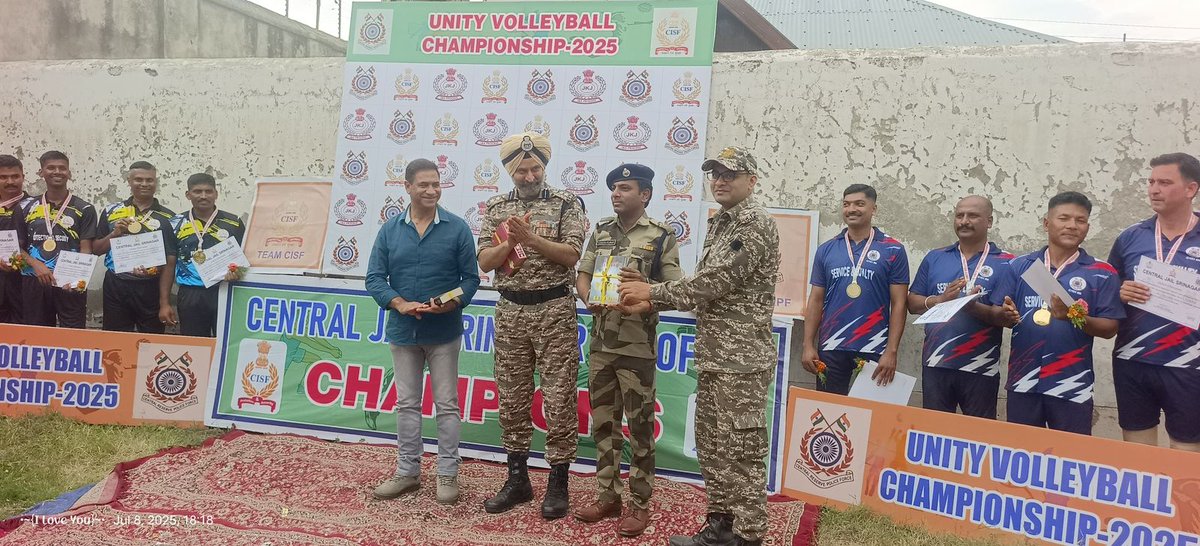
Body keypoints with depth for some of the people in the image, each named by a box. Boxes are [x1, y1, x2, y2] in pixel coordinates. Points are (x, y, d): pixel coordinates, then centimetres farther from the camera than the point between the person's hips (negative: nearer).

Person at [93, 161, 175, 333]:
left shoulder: (168, 217, 4)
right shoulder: (111, 211, 8)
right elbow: (96, 249, 10)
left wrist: (158, 269, -14)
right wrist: (115, 233, -7)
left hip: (151, 288, -1)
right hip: (115, 286, 1)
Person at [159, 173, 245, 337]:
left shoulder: (233, 223, 3)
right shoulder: (176, 224, 7)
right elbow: (168, 265, 8)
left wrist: (238, 272, -17)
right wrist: (164, 304, 2)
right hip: (190, 296, 1)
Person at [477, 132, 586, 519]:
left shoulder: (566, 204, -1)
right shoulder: (497, 207, 9)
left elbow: (570, 255, -11)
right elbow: (485, 262, 3)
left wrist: (530, 238, -20)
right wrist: (511, 242, -15)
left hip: (554, 310, -3)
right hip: (510, 312, 4)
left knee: (559, 398, -2)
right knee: (511, 398, 9)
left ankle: (558, 483, 8)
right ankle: (517, 479, 21)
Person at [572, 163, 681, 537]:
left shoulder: (661, 236, -5)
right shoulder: (601, 231, 10)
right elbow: (582, 275, 13)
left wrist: (644, 285, -22)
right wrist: (589, 300, -8)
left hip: (638, 347, -5)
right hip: (600, 344, 5)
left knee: (639, 426, 3)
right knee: (603, 423, 12)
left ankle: (639, 503, 13)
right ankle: (607, 496, 24)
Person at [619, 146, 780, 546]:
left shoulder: (757, 223, -13)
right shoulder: (718, 224, 16)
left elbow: (716, 281, -19)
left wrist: (653, 291, -12)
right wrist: (650, 304, 5)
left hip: (743, 358, -9)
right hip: (712, 355, 9)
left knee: (740, 450, -3)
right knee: (710, 446, 14)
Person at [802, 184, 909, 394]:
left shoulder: (893, 250, 0)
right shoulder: (825, 250, 8)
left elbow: (899, 304, -2)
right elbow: (816, 301, 9)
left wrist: (891, 351, -9)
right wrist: (808, 346, 1)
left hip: (873, 348, -2)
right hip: (831, 347, 2)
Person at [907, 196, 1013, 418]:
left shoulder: (1006, 263, 0)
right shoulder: (934, 258, 10)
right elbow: (912, 303, 9)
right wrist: (940, 300, -10)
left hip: (980, 368, -2)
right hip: (936, 364, 3)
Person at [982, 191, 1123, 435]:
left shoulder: (1102, 274, 0)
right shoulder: (1019, 266, 5)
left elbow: (1109, 328, -3)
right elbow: (995, 314, 4)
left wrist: (1078, 319, -22)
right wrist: (1006, 316, -19)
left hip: (1071, 385, -2)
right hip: (1023, 381, 2)